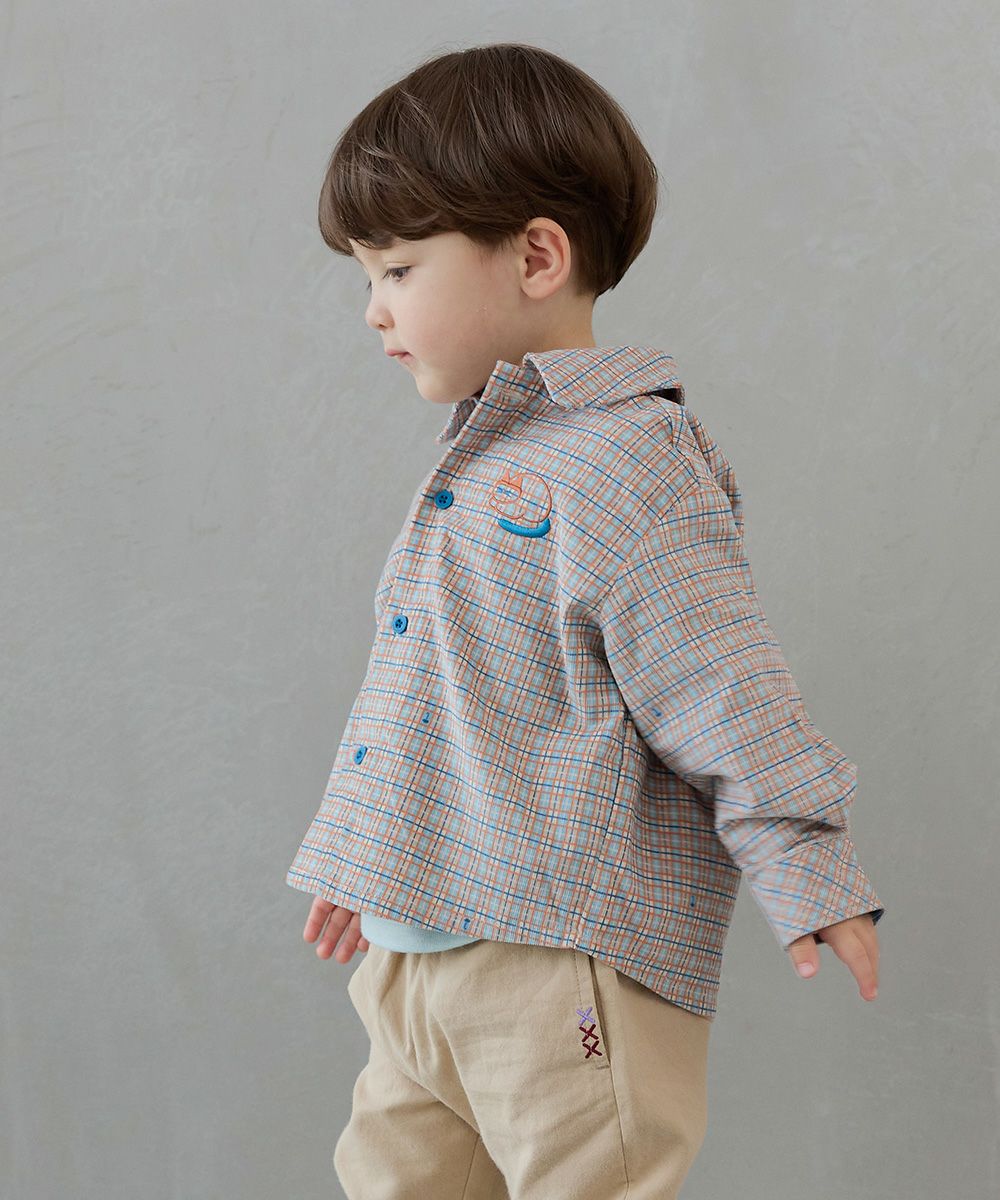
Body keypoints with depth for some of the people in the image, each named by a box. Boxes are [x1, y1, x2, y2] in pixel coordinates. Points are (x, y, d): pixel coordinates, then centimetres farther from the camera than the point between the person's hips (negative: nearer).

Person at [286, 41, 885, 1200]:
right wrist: (374, 860, 30)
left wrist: (807, 876, -17)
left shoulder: (619, 467, -15)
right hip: (420, 952, 9)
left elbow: (726, 690, -17)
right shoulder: (478, 458, 15)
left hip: (568, 967, -9)